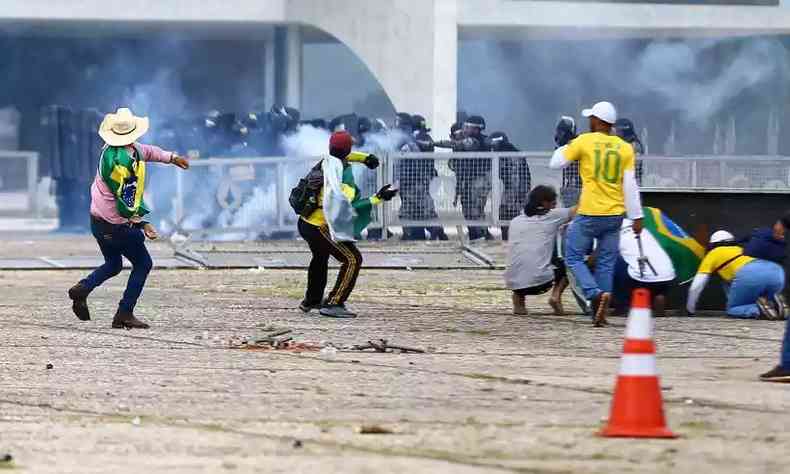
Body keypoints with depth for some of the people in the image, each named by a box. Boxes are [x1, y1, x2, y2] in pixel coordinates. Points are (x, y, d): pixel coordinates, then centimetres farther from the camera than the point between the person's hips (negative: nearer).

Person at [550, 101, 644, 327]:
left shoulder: (584, 142, -7)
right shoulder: (625, 148, 3)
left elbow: (555, 163, 1)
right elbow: (630, 185, 1)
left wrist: (566, 147, 20)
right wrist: (636, 217, 3)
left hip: (589, 215, -4)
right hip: (615, 215, 4)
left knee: (574, 257, 7)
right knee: (606, 264, 10)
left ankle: (596, 293, -16)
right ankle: (600, 315, 8)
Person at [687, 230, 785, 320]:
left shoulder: (712, 254, 26)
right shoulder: (740, 250, 40)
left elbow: (695, 287, 24)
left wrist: (690, 311, 37)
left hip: (750, 275, -5)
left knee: (732, 310, 10)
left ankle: (759, 309, -17)